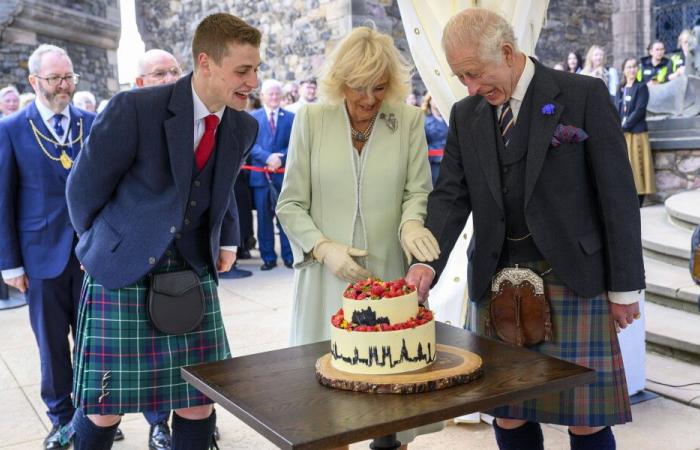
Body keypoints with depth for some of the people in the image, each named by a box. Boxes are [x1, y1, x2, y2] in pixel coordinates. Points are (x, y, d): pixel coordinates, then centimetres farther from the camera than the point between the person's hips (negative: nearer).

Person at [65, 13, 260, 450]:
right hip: (121, 272, -4)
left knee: (198, 405, 5)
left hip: (194, 274, 4)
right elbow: (84, 188, -5)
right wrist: (106, 245, 9)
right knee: (104, 409, 4)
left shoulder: (244, 128, 0)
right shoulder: (134, 109, -17)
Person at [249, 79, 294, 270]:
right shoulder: (252, 117, 7)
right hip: (261, 174, 0)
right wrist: (268, 157, -17)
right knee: (264, 218, 6)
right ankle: (268, 257, 14)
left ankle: (289, 256, 13)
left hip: (284, 174, 0)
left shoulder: (291, 117, 8)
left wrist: (281, 157, -15)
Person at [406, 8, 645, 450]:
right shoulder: (465, 115, 10)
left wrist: (624, 286, -3)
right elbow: (451, 196, 5)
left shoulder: (585, 95, -4)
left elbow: (618, 195, -4)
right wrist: (427, 263, -12)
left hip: (571, 281, -3)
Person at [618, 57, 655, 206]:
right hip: (622, 133, 6)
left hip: (636, 132, -6)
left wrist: (625, 126, -16)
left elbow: (639, 110, -11)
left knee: (637, 164, -6)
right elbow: (618, 110, 10)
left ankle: (638, 202, -3)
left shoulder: (641, 87, -1)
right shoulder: (621, 89, 15)